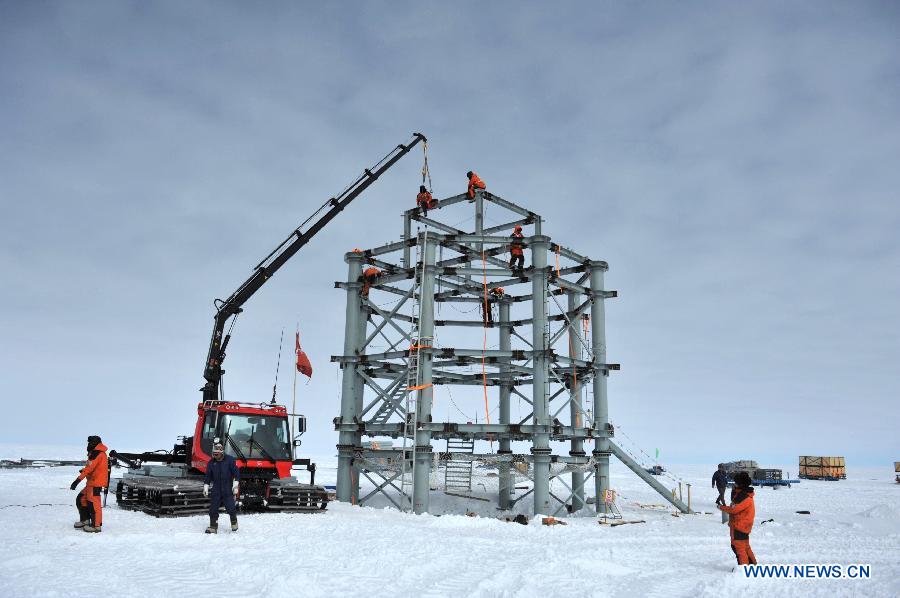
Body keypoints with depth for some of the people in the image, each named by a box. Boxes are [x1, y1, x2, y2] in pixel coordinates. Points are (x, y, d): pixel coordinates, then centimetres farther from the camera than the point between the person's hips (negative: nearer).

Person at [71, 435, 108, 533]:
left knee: (93, 503, -7)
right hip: (92, 482, 11)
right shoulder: (100, 453, 18)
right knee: (81, 499, 17)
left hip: (96, 483, -11)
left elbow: (89, 469, -22)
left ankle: (96, 526, -3)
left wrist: (78, 480, -24)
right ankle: (85, 520, 25)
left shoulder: (96, 453, -14)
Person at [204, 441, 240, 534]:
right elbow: (208, 476, 11)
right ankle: (213, 526, 14)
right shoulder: (211, 462, 4)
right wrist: (205, 488, 5)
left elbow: (236, 473, -4)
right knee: (213, 509, 1)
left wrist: (235, 486, -8)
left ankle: (234, 521, 20)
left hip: (228, 489, -3)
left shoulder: (229, 460, -5)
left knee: (230, 508, -6)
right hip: (216, 490, 3)